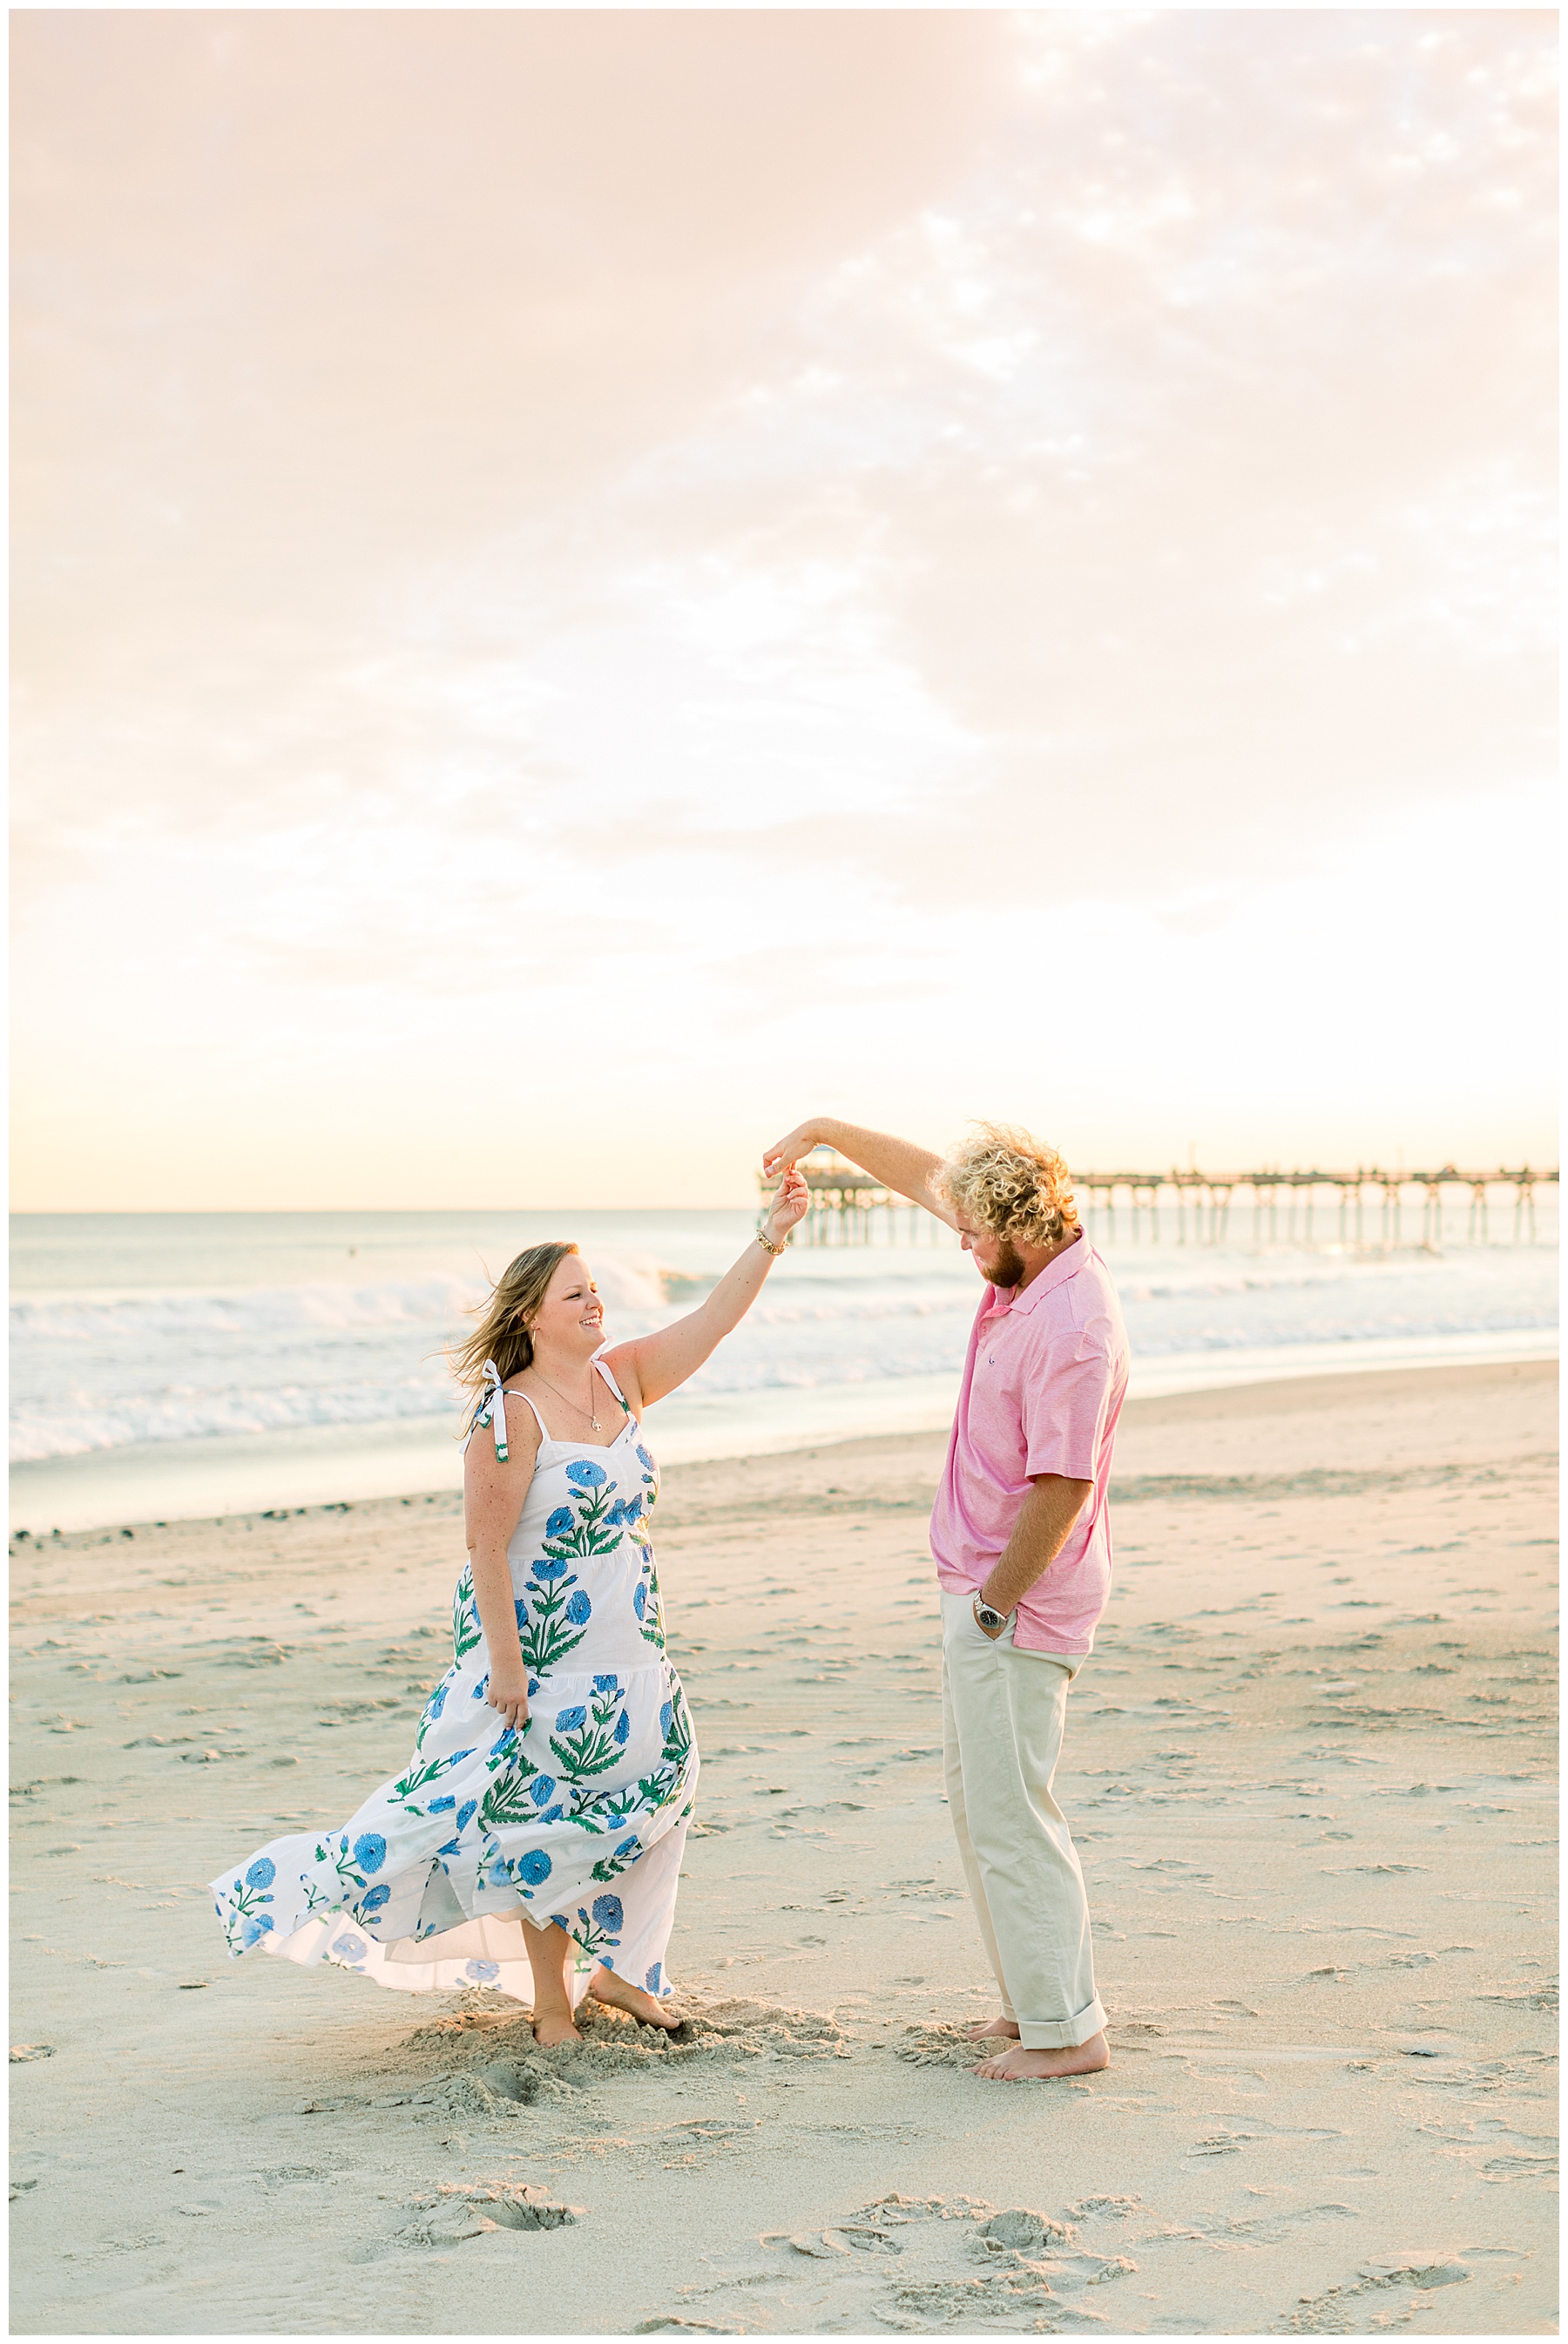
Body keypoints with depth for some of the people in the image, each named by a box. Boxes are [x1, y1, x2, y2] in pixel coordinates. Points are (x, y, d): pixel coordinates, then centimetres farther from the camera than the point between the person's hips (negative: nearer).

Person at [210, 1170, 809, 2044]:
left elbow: (713, 1320, 0)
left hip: (630, 1658, 7)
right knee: (546, 1817, 2)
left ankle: (614, 1970, 31)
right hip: (541, 1653, -7)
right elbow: (486, 1545, -19)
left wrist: (772, 1238, -12)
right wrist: (505, 1665, -20)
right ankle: (551, 2000, 18)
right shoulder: (512, 1414, -18)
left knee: (641, 1800, 12)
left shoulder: (621, 1379, 3)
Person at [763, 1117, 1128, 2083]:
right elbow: (929, 1177, 18)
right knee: (980, 1794, 18)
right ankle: (1039, 1997, 27)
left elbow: (1060, 1489, -26)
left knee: (1008, 1814, -4)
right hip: (986, 1587, 10)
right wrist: (830, 1130, 15)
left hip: (1017, 1604, -10)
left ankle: (1064, 2029, 6)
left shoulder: (1074, 1331, -25)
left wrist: (991, 1606, -18)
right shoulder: (1031, 1267, 3)